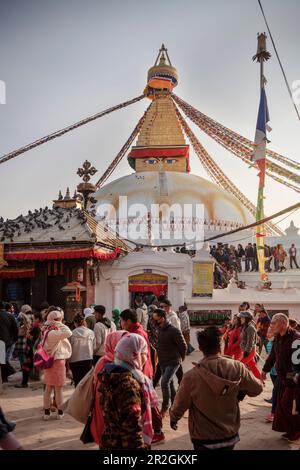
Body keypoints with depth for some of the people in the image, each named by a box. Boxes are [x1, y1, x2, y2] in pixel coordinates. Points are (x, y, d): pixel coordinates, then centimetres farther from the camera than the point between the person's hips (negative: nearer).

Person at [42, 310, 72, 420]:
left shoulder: (48, 331, 6)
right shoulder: (52, 333, -23)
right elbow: (68, 333, -34)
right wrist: (59, 324, -25)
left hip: (50, 361, 9)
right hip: (57, 361, -9)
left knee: (48, 387, 13)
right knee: (58, 388, 5)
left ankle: (46, 412, 21)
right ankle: (60, 412, 17)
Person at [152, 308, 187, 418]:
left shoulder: (174, 331, -19)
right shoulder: (160, 330, 4)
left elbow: (183, 345, -11)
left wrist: (180, 358, 2)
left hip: (173, 362, -8)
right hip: (163, 362, 8)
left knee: (165, 382, -17)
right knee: (169, 384, 15)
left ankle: (165, 407, -2)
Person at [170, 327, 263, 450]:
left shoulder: (192, 376, -24)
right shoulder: (237, 368, -18)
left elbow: (179, 405, -10)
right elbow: (257, 388, -2)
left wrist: (173, 419, 12)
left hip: (204, 440, -3)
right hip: (230, 435, 4)